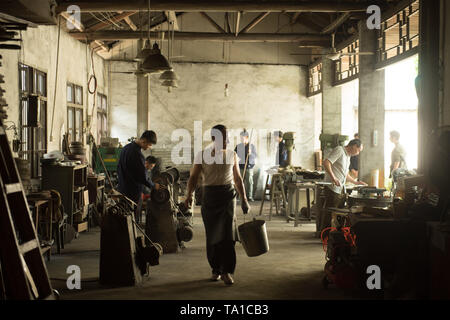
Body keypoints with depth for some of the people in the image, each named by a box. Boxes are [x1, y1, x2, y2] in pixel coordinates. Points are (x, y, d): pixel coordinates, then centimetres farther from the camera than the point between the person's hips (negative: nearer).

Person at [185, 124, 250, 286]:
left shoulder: (232, 155, 9)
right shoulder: (202, 155, 1)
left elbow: (238, 178, 16)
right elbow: (194, 177, -1)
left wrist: (244, 199, 12)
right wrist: (189, 195, -16)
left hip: (228, 194, 1)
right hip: (209, 195, -1)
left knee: (227, 233, -11)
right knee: (212, 235, 4)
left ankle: (227, 271, -7)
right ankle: (216, 269, 18)